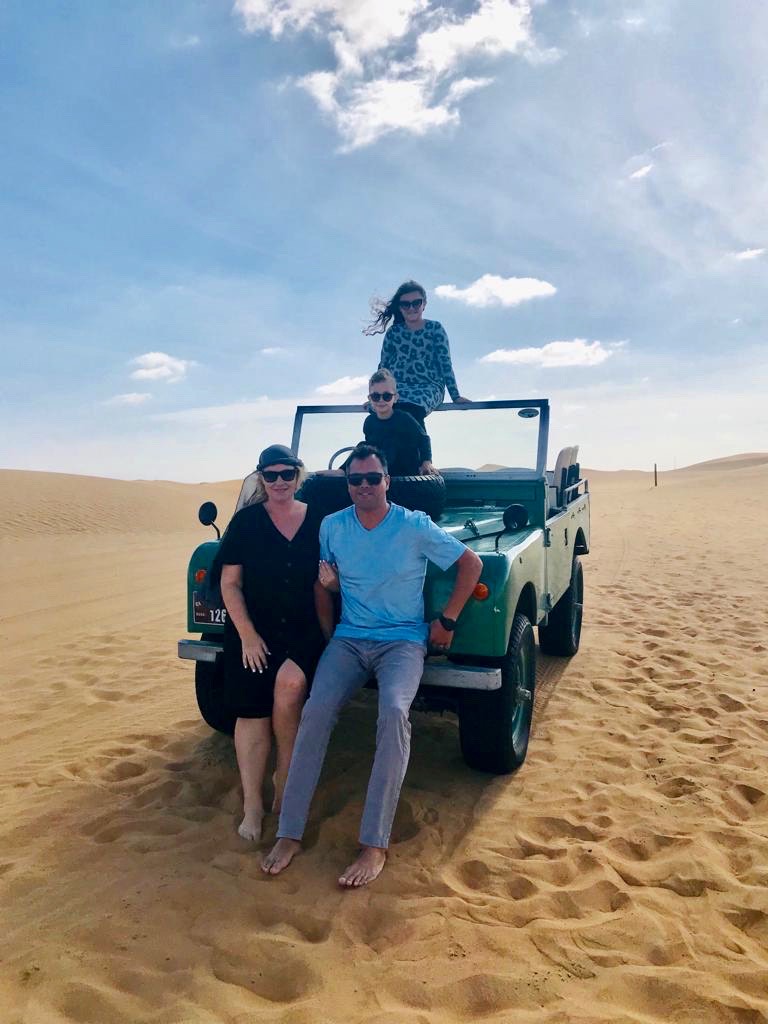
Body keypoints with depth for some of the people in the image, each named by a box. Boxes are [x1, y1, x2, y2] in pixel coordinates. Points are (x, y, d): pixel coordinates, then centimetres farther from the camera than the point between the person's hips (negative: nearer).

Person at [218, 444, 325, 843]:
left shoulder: (318, 521, 2)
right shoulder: (245, 521, -3)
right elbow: (230, 583, -3)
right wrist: (247, 635, -12)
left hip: (304, 631, 0)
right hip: (253, 631, 0)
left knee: (289, 684, -24)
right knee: (253, 714, -1)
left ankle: (285, 779, 1)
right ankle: (252, 805, 15)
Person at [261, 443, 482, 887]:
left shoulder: (415, 526, -8)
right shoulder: (332, 526, 3)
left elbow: (471, 563, 1)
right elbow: (322, 582, 17)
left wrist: (447, 621, -1)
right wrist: (327, 630, 9)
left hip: (403, 642, -3)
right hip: (349, 640, 3)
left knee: (394, 712, -31)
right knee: (315, 711, -22)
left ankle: (375, 845, -23)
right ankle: (290, 833, -11)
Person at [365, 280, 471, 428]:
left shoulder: (435, 328, 7)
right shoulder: (393, 332, 14)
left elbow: (445, 362, 2)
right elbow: (384, 365, 19)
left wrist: (455, 396, -4)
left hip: (428, 386, -2)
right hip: (398, 385, 3)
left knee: (410, 407, -37)